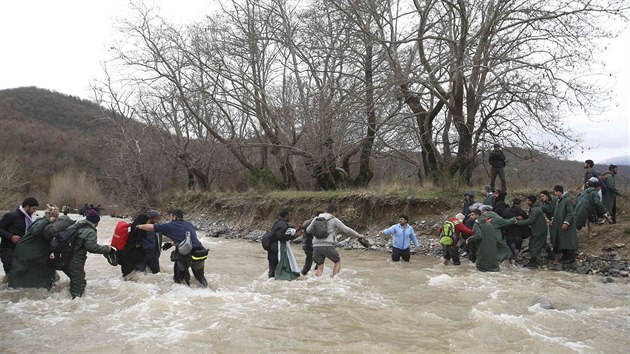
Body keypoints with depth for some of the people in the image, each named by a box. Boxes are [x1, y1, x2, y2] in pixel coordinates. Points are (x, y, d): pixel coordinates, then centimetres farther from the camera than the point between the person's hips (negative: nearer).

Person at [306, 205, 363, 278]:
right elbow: (347, 230, 6)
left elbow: (308, 230, 25)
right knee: (337, 261, 19)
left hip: (316, 246, 4)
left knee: (320, 268, 14)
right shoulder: (334, 220, 5)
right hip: (327, 246, -4)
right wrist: (358, 236, 20)